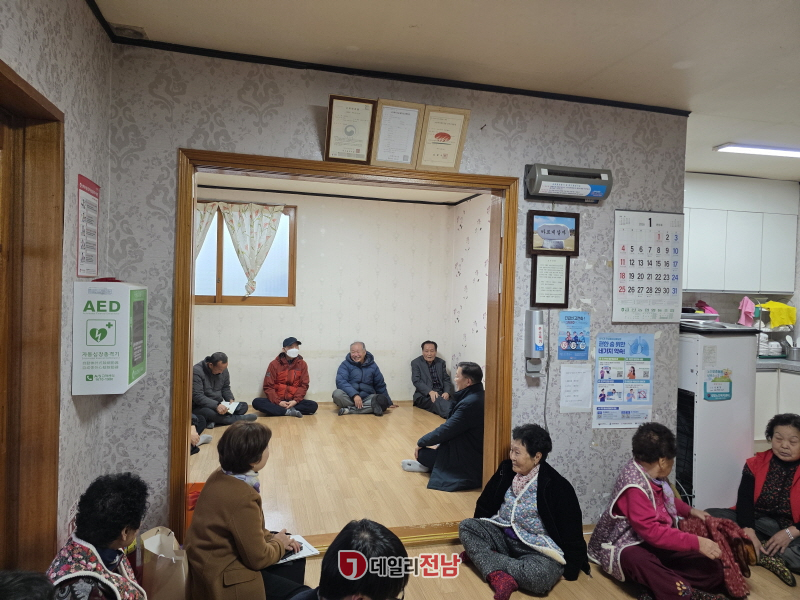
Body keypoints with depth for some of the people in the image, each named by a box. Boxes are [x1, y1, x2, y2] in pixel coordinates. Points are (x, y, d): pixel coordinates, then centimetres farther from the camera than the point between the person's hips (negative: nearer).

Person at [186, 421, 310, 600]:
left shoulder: (222, 476, -4)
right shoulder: (242, 497, -31)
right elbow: (258, 558, -21)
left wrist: (270, 538, 4)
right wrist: (278, 543, -3)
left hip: (219, 561, 9)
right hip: (224, 578, -9)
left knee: (295, 560, 18)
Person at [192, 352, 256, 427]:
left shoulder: (224, 370, 2)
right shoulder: (197, 371, -19)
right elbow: (197, 396, -25)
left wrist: (230, 399, -5)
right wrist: (216, 405, -35)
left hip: (218, 405, 7)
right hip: (201, 407, -6)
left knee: (243, 406, -13)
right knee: (208, 412, -41)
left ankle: (213, 421, -26)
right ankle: (238, 419, -21)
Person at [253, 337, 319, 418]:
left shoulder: (302, 364, 3)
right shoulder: (274, 364, -2)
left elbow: (304, 385, 1)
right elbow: (268, 386, -4)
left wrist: (295, 401, -15)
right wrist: (278, 402, -18)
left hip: (293, 401, 1)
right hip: (277, 401, -1)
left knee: (313, 406, -25)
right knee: (256, 402, -27)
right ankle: (289, 412, -27)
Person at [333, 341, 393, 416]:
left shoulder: (372, 366, 11)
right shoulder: (345, 364, 2)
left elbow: (380, 386, 20)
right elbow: (341, 382, -14)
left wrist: (389, 403, 23)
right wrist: (354, 395, -27)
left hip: (367, 397, 2)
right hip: (349, 398, -2)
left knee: (381, 400, -27)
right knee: (337, 393, -32)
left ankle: (349, 410, -32)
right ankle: (369, 407, -36)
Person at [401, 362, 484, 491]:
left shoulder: (470, 403, -27)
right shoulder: (477, 396, 4)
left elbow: (447, 429, -20)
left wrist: (421, 442, -9)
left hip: (468, 462, -10)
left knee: (422, 452, -7)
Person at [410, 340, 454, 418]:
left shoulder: (441, 362, 16)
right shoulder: (416, 363, 5)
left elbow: (446, 380, 13)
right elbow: (416, 381, -6)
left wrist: (447, 392, -10)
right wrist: (430, 392, -22)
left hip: (441, 394, 5)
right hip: (424, 395, -5)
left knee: (451, 402, -32)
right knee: (437, 401, -39)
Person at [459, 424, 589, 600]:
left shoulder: (557, 487, -19)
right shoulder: (507, 470, -3)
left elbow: (571, 532, -11)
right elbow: (485, 504, 11)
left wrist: (570, 569, -8)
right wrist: (479, 533, 14)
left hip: (538, 549, -5)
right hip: (502, 536, 6)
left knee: (539, 576, -36)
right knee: (466, 526, -15)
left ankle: (484, 558, -18)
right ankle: (499, 576, -29)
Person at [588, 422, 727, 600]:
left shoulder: (652, 474, 5)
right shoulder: (634, 486, -23)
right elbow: (652, 531, -29)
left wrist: (689, 510, 31)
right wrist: (696, 543, -29)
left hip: (657, 543, 9)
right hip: (628, 547, -9)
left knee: (712, 568, -10)